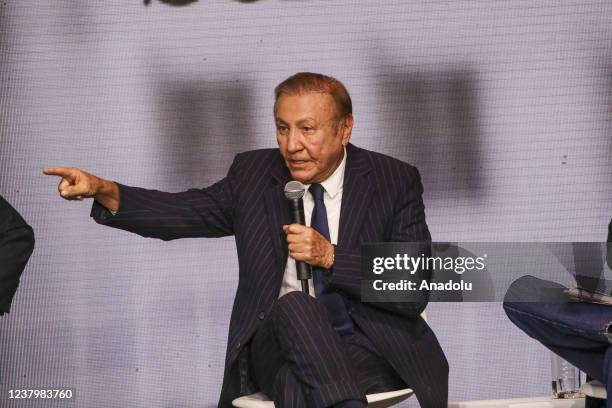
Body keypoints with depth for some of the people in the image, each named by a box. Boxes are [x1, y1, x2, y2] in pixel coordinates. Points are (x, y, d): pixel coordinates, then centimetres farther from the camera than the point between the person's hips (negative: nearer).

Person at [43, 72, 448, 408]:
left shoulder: (396, 181, 1)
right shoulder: (253, 174, 9)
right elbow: (183, 212, 6)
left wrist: (330, 257, -17)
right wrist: (102, 190, -12)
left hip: (368, 348, -3)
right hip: (279, 342, 3)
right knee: (295, 305, -34)